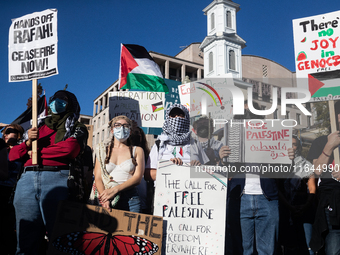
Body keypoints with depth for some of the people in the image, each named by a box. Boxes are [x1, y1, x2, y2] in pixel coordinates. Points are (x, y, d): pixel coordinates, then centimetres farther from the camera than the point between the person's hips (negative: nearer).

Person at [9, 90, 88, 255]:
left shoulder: (77, 129, 14)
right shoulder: (40, 128, 26)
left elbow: (69, 149, -8)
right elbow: (12, 155, 24)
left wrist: (37, 152, 4)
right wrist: (28, 142, 2)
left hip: (57, 178, -4)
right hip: (27, 178, 4)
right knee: (25, 239, 2)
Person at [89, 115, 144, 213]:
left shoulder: (137, 151, 13)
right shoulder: (103, 150, 17)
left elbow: (137, 177, 2)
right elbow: (98, 177, 6)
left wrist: (115, 189, -12)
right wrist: (104, 199, -12)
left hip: (129, 199, -1)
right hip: (103, 198, 1)